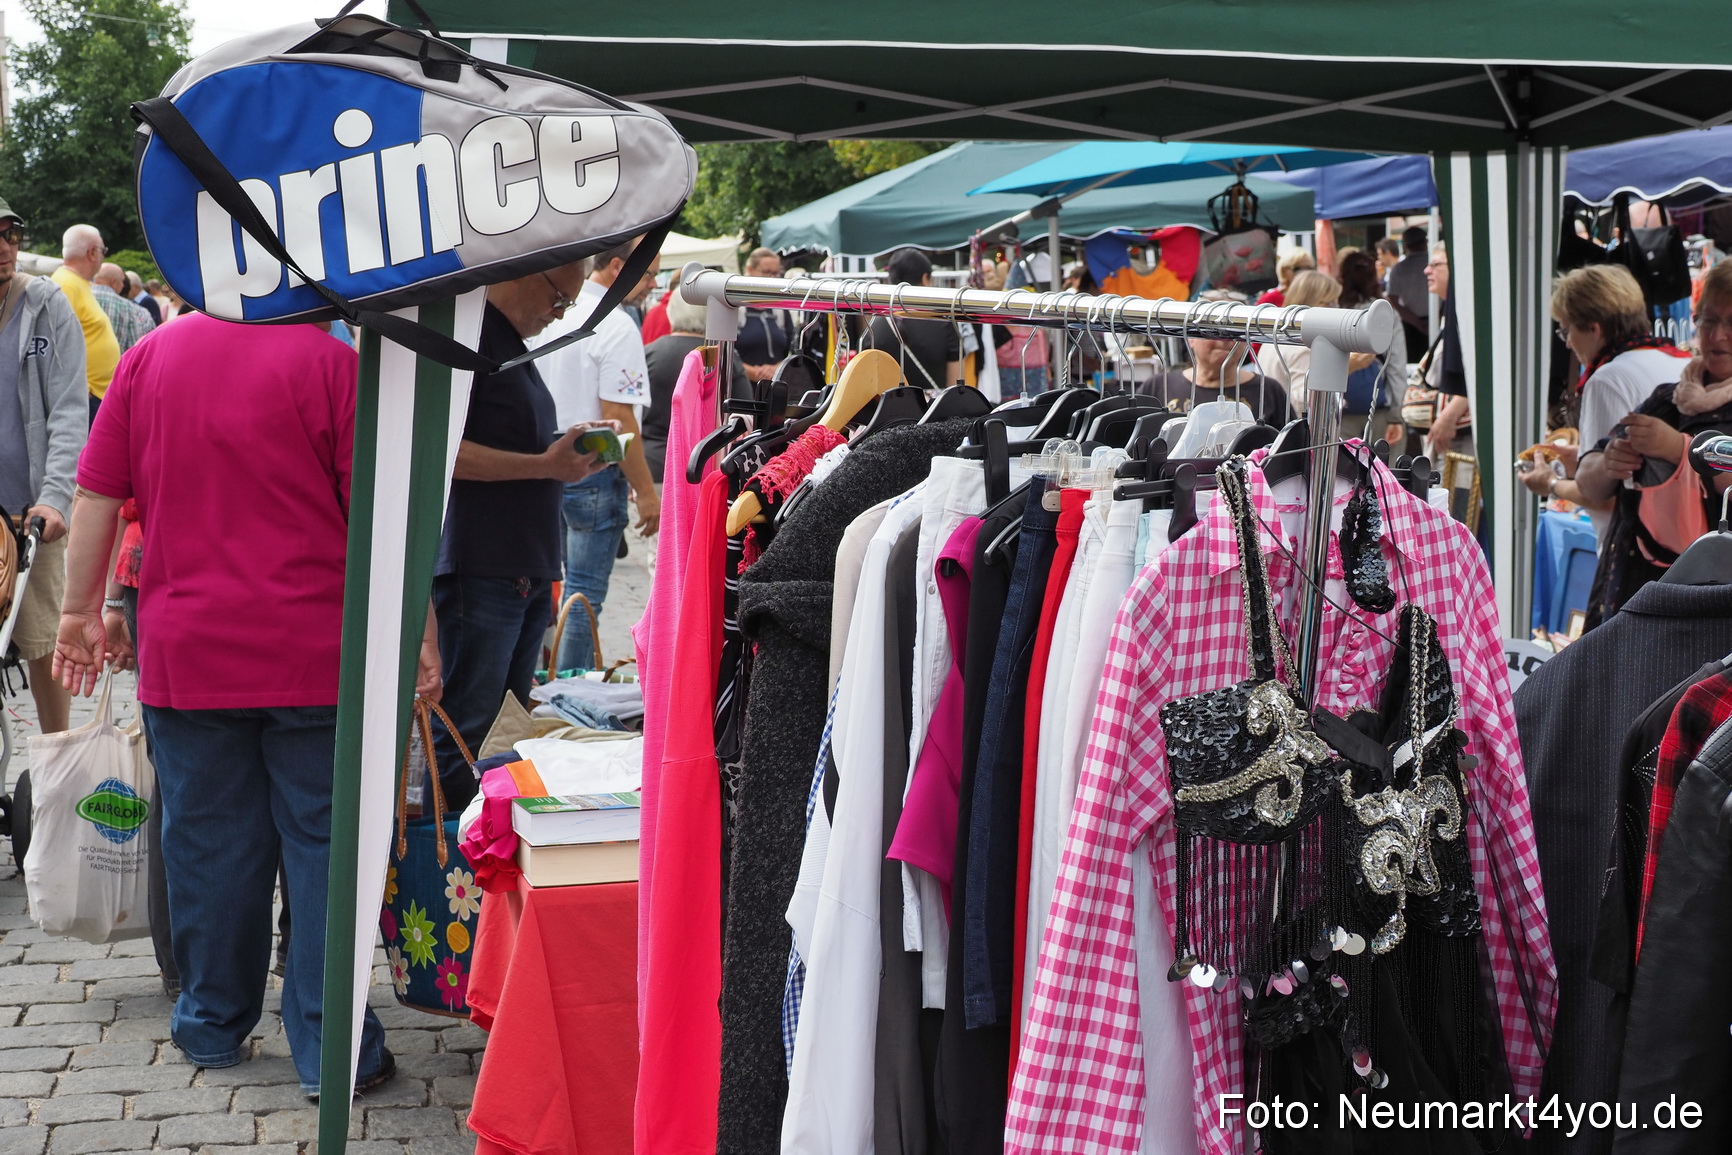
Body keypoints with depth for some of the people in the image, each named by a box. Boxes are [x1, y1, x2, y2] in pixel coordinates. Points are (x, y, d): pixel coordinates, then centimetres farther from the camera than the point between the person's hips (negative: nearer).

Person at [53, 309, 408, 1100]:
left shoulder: (149, 356, 5)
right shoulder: (329, 360, -7)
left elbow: (96, 497, 8)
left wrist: (81, 611, 18)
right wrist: (419, 633, -4)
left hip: (184, 651, 3)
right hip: (311, 652, -3)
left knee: (208, 842, 14)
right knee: (322, 843, 5)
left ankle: (212, 1027, 28)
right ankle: (327, 1051, 8)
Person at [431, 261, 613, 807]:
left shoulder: (512, 343, 20)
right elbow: (440, 450, -22)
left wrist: (565, 456, 15)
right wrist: (545, 465, -20)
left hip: (525, 571, 10)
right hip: (477, 572, -10)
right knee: (466, 736, -6)